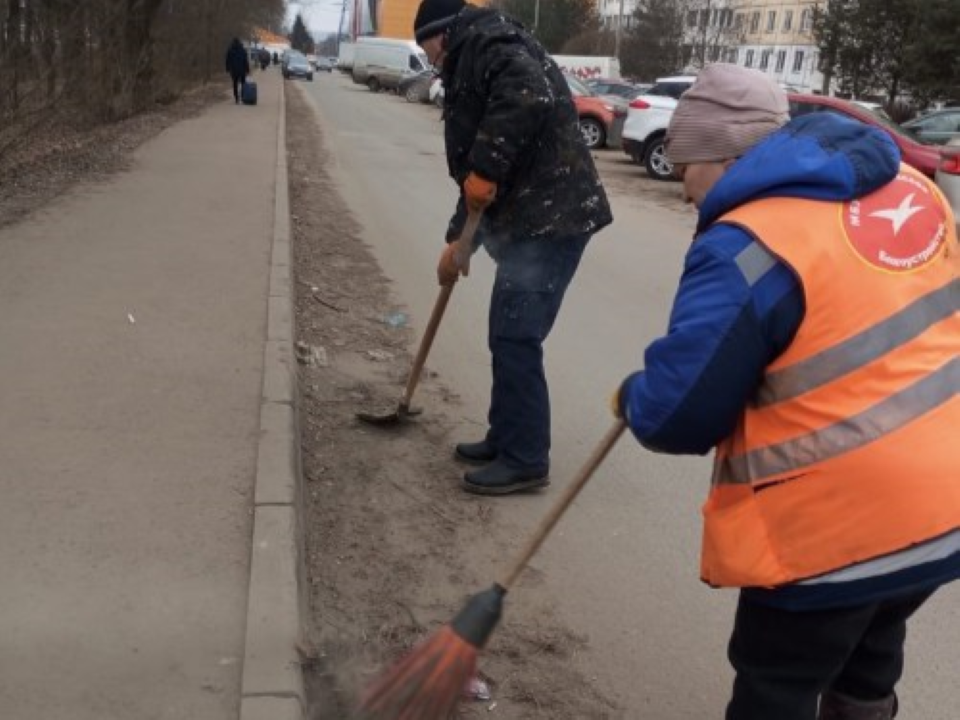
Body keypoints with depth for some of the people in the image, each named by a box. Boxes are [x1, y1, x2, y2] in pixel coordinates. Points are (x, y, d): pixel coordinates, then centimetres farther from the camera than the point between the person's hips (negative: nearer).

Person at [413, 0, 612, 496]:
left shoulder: (488, 43, -6)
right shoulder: (469, 69, 26)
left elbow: (530, 98, -29)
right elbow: (476, 171, 29)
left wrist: (484, 168, -24)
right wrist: (459, 241, 29)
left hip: (551, 218, -11)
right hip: (527, 218, 11)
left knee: (516, 339, -7)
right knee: (506, 337, 15)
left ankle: (526, 460, 2)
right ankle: (505, 440, 27)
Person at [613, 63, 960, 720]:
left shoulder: (747, 248, -21)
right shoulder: (906, 184, 3)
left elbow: (676, 415, -17)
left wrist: (633, 399, 4)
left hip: (838, 525, -8)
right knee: (867, 663, 30)